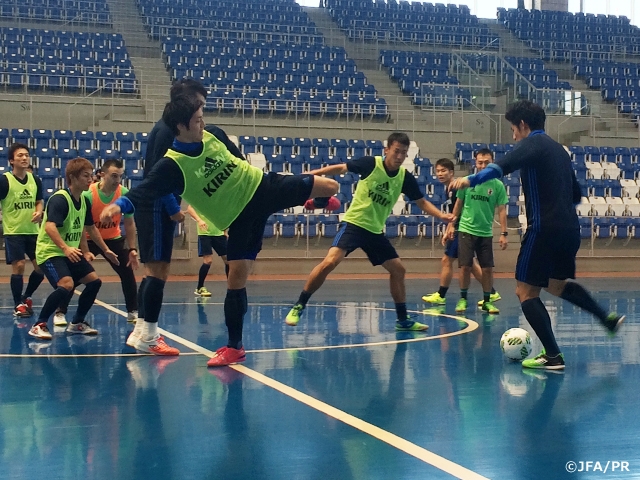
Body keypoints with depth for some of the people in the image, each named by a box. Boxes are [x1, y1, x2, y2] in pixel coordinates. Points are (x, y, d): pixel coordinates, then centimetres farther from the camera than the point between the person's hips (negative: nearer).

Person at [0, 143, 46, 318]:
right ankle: (18, 305, 6)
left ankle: (26, 297, 26)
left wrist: (39, 212, -4)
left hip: (33, 231, 5)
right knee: (18, 266, -8)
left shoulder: (35, 180, 5)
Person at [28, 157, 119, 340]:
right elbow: (49, 227, -34)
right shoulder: (59, 199, -20)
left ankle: (77, 323, 20)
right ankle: (39, 325, -15)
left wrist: (106, 250, 24)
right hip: (50, 251, -9)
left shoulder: (83, 201, 6)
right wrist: (65, 248, -47)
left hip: (72, 253, 9)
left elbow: (89, 227, 21)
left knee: (94, 281, 5)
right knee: (66, 285, -28)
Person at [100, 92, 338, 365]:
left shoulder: (212, 136, -5)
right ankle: (235, 347, 2)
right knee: (236, 276, -11)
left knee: (329, 187, 5)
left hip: (262, 186, 4)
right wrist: (120, 204, -53)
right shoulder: (173, 164, -22)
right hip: (240, 217, -4)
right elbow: (145, 189, -35)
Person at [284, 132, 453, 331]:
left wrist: (442, 215, -12)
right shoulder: (371, 164, -13)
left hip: (376, 230, 5)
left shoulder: (406, 177, -3)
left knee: (398, 269, 5)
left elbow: (422, 202, 4)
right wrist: (314, 173, -10)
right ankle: (298, 307, -10)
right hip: (354, 223, -5)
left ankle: (403, 319, 20)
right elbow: (340, 168, -4)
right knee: (329, 262, -21)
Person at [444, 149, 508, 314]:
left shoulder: (498, 185, -3)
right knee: (465, 266, -2)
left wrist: (504, 233, -8)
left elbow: (501, 210, -2)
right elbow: (458, 204, 10)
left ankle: (487, 301, 14)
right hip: (466, 230, 0)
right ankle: (463, 299, 12)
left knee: (487, 268, 1)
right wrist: (451, 224, 9)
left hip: (486, 233, 0)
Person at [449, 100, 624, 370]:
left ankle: (553, 356, -4)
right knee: (557, 284, 29)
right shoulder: (558, 149, 19)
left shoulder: (533, 143, -6)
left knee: (526, 292, 0)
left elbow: (505, 165, -28)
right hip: (570, 229, 9)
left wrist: (471, 180, -39)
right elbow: (576, 194, 26)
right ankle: (607, 318, 28)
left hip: (545, 230, -9)